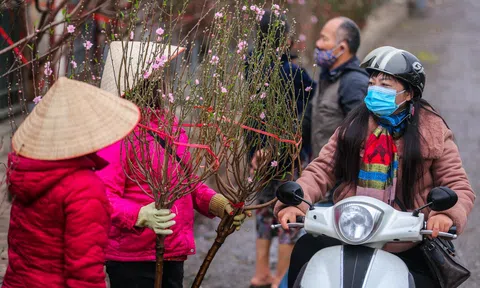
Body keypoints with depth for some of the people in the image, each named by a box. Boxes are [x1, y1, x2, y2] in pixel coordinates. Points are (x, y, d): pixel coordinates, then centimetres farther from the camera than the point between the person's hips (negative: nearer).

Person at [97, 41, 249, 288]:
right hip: (133, 262, -8)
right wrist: (141, 216, -37)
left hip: (173, 257, 8)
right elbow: (104, 197, -22)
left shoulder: (169, 125, 13)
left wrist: (217, 203, 3)